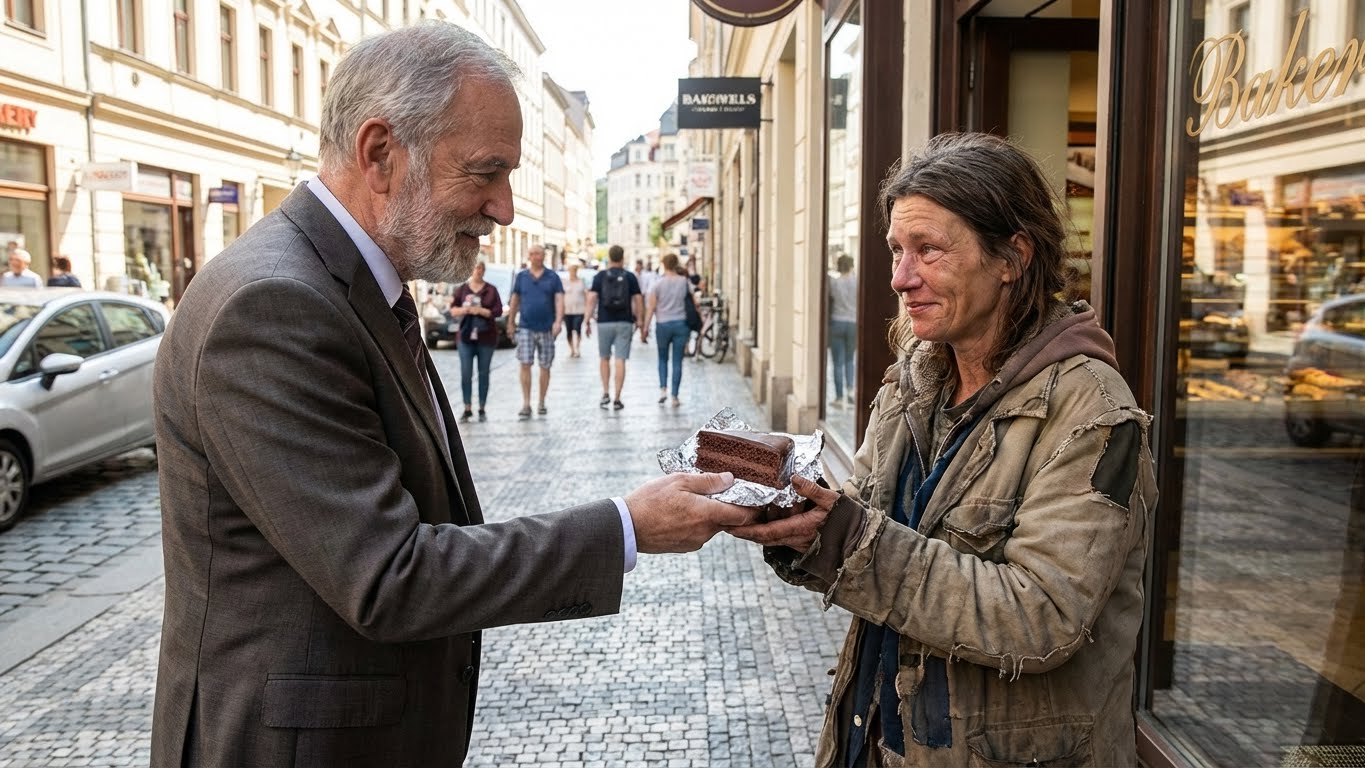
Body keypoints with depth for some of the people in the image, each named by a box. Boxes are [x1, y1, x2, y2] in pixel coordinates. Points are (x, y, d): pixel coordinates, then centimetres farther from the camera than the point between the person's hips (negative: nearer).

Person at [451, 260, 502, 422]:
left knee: (483, 374, 5)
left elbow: (498, 311, -3)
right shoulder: (462, 289, 7)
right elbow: (453, 310, 6)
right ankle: (467, 408, 6)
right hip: (466, 337, 1)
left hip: (486, 337, -1)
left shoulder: (491, 290, 3)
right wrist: (464, 309, -13)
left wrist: (480, 311, -14)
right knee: (466, 374, -1)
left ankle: (482, 409, 12)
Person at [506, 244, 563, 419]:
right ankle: (526, 405, -5)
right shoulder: (521, 276, 6)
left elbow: (559, 300, -5)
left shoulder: (553, 277, 2)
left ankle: (541, 403, 20)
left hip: (546, 329, 0)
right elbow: (515, 301, 11)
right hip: (525, 328, 0)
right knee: (525, 365, -8)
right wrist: (510, 322, 11)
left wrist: (558, 321, -18)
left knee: (545, 367, 7)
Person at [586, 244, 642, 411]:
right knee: (620, 360, -1)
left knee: (604, 358, 17)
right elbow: (638, 300, 1)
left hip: (604, 322, 0)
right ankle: (617, 399, -2)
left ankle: (605, 394, 11)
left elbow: (592, 298, -5)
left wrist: (587, 320, -2)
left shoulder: (600, 276, 2)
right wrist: (640, 322, 8)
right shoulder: (630, 277, 3)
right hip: (624, 323, 0)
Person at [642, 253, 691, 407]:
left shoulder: (658, 283, -5)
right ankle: (675, 397, 4)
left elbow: (651, 308, -5)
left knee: (663, 358, 17)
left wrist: (645, 327, 1)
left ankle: (663, 389, 1)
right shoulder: (685, 282, 0)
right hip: (681, 324, 1)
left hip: (663, 325, -1)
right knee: (677, 361, 5)